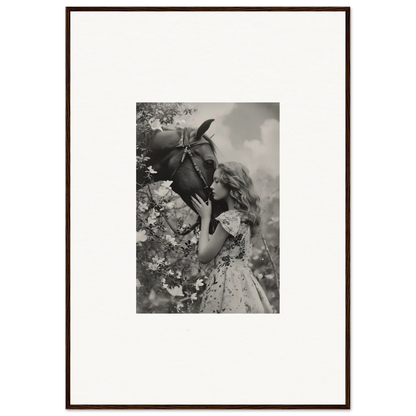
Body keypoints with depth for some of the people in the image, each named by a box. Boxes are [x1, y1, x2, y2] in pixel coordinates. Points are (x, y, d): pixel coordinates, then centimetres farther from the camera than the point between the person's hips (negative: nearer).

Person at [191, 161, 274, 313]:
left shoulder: (229, 218, -14)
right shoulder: (244, 216, 12)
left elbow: (204, 256, -8)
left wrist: (205, 218, -1)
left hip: (227, 284, -9)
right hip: (243, 282, 9)